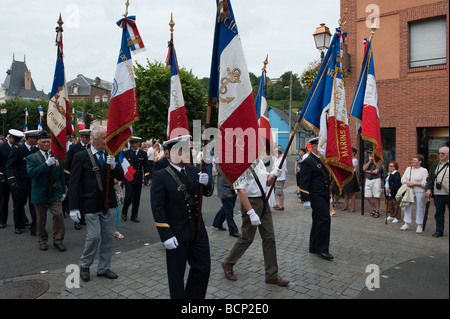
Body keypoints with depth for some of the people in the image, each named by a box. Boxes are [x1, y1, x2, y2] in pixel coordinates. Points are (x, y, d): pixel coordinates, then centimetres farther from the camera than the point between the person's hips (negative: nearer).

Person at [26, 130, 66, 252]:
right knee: (41, 219, 9)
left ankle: (58, 240, 5)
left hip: (55, 193, 1)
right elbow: (31, 173, -20)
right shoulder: (32, 158, -2)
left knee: (59, 215, -10)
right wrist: (47, 164, -27)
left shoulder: (57, 156, 7)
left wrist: (63, 191, 10)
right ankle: (42, 241, 28)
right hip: (39, 194, -1)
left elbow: (61, 175, 12)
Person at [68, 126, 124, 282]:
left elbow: (120, 177, 5)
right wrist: (74, 208, -11)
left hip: (109, 204, 5)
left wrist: (114, 165, -15)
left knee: (108, 237, 11)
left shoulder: (110, 156, 5)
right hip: (91, 205, -5)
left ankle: (103, 268, 27)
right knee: (94, 236, -3)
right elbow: (74, 183, -8)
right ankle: (84, 266, 24)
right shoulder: (81, 157, -7)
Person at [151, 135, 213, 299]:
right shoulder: (160, 176, -13)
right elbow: (157, 208, -15)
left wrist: (206, 183, -13)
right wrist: (166, 236, -19)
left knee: (203, 268, 15)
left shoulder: (193, 171, 4)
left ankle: (192, 296, 37)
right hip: (177, 234, -5)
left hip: (198, 230, 6)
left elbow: (208, 193, 11)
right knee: (176, 274, 11)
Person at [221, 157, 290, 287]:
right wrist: (251, 213, -25)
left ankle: (271, 275, 21)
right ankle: (228, 264, 29)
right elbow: (241, 190, -22)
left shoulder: (259, 161, 8)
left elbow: (267, 182, 18)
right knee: (247, 238, 5)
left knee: (269, 237, 9)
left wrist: (273, 175, -4)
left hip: (263, 201, 8)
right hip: (250, 202, -8)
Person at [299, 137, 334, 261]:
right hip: (316, 196, -9)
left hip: (324, 196, 9)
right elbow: (304, 182, -16)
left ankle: (314, 247, 23)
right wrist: (305, 200, -20)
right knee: (325, 219, -13)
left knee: (318, 221, 13)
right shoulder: (308, 162, -13)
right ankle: (322, 249, -4)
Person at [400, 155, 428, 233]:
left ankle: (419, 226, 10)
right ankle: (406, 224, 13)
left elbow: (425, 183, -9)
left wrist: (414, 183, -16)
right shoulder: (408, 169, 13)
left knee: (419, 208, 1)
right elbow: (403, 179, 10)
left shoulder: (424, 170, -1)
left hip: (419, 192, -4)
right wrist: (407, 182, -10)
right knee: (408, 207, 5)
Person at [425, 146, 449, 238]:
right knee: (439, 213, 10)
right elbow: (430, 178, 13)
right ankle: (439, 231, 18)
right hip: (437, 193, 4)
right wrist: (428, 188, 2)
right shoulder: (435, 164, 13)